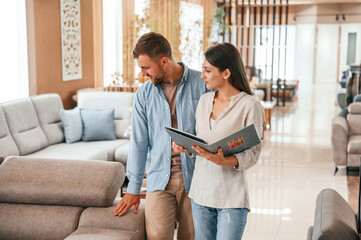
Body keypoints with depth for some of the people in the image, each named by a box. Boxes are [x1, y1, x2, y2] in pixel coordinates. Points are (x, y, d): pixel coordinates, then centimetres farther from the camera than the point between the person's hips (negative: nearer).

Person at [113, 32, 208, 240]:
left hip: (194, 178, -2)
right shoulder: (144, 94, 5)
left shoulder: (202, 84, -5)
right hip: (160, 179, 2)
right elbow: (139, 142, 7)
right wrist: (134, 188, 7)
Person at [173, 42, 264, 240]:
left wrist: (224, 161, -28)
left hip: (231, 196, -5)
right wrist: (184, 146, -4)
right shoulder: (204, 100, 9)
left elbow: (253, 153, -11)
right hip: (201, 191, 6)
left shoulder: (250, 105, -11)